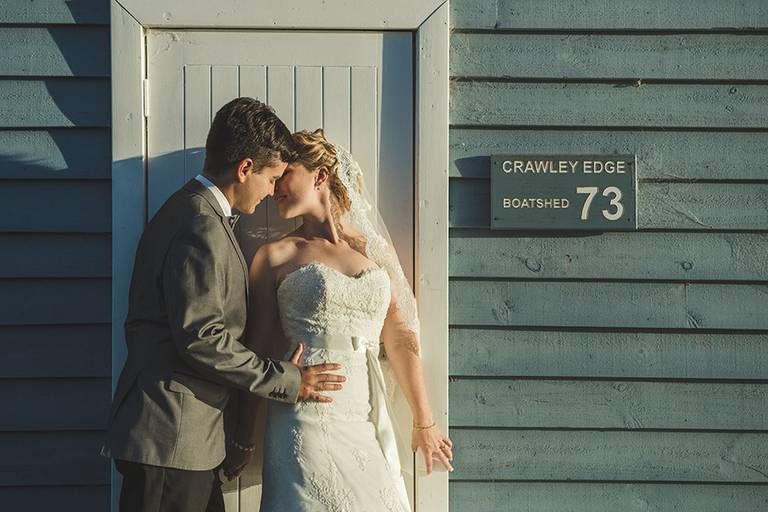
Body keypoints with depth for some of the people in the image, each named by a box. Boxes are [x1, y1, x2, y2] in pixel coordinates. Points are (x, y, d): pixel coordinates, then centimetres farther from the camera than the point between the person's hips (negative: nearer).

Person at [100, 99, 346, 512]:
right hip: (171, 437, -10)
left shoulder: (189, 211, 16)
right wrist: (286, 380, -12)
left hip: (186, 435, 10)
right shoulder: (202, 229, -17)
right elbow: (201, 339, -22)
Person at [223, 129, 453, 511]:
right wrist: (244, 439, 2)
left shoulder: (376, 250, 10)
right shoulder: (275, 256, 2)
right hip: (306, 419, -3)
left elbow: (400, 339, 13)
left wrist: (424, 422, 15)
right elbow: (258, 350, 2)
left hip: (369, 421, 3)